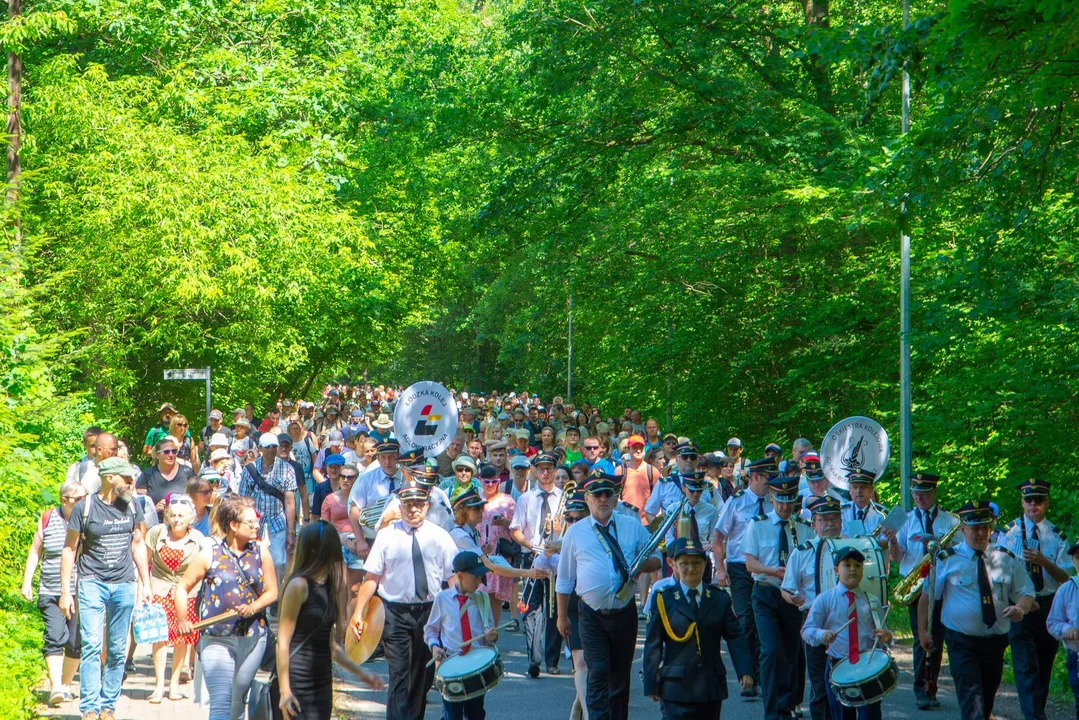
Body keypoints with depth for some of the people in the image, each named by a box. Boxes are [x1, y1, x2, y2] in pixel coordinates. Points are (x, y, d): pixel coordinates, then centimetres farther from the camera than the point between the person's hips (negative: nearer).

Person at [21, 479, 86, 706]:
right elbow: (35, 550, 13)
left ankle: (66, 685, 19)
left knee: (75, 642, 1)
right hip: (51, 592, -1)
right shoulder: (48, 519, 4)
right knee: (55, 637, -13)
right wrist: (27, 581, 8)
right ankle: (55, 687, -18)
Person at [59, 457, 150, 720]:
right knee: (92, 645, -13)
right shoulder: (84, 507, -5)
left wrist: (145, 582, 17)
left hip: (124, 584, 4)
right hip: (92, 582, -4)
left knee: (117, 650, 5)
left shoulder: (132, 506, 6)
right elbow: (69, 549, 1)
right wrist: (65, 591, -2)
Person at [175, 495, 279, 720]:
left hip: (253, 637, 4)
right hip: (217, 640, -4)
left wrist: (253, 607, -13)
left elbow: (272, 592, 6)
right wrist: (182, 621, -11)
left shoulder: (260, 551, 3)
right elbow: (182, 588, 2)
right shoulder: (210, 553, -5)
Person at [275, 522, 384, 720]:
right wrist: (284, 690, -18)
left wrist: (360, 673, 22)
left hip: (321, 683, 8)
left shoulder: (328, 587, 13)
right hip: (296, 683, -8)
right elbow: (283, 642, -13)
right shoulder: (299, 585, -11)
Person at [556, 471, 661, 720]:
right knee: (598, 674, -11)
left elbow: (656, 560, 9)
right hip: (592, 616, -2)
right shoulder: (576, 533, 3)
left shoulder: (633, 526, 6)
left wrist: (642, 565, -14)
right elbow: (564, 579, 7)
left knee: (621, 675, 12)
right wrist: (562, 616, 6)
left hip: (625, 613, 2)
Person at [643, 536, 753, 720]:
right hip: (677, 685, -3)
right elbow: (653, 645, 1)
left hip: (711, 685, 3)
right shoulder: (663, 599, 1)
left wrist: (744, 670, -8)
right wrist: (651, 684, -1)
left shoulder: (720, 599, 8)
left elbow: (735, 637, 5)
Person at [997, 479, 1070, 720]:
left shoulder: (1057, 536, 6)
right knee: (1026, 668, -13)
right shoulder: (1009, 532, 1)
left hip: (1049, 605, 3)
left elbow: (1065, 578, -1)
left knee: (1044, 668, 11)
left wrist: (1044, 561, -19)